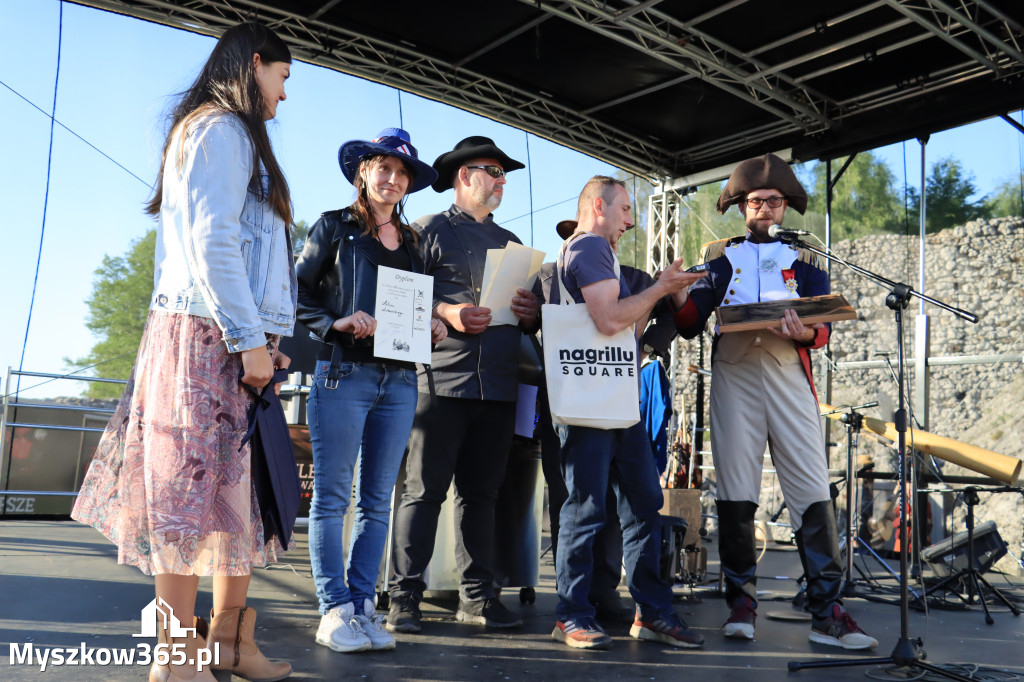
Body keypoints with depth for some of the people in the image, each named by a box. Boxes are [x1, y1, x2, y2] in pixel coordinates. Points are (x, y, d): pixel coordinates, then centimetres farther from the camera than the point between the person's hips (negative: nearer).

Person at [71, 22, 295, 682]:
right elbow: (212, 243, -15)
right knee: (196, 483, -7)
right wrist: (250, 339, -17)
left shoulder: (227, 136, 26)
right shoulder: (222, 129, -4)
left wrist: (263, 339, 15)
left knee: (239, 486, 8)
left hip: (235, 339, 10)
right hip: (211, 333, -10)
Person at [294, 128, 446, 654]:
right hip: (344, 373, -4)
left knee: (377, 500, 5)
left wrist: (432, 327, 2)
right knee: (332, 496, -3)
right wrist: (334, 323, -14)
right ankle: (334, 610, 2)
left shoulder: (411, 242, 20)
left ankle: (362, 606, 11)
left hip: (399, 379, 5)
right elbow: (298, 292, 1)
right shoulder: (334, 227, 6)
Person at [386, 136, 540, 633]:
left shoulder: (510, 243, 23)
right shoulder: (429, 231, 6)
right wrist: (445, 312, -17)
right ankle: (405, 597, 3)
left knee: (480, 493, 9)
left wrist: (531, 313, 1)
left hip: (499, 384, 5)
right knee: (424, 490, -4)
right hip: (443, 380, -5)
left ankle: (476, 596, 16)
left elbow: (530, 316, 23)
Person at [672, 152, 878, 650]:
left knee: (812, 490, -7)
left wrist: (806, 333, -17)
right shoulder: (719, 256, 18)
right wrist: (678, 295, -12)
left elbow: (825, 327, 6)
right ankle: (741, 603, 8)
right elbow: (690, 324, 9)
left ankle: (827, 614, -5)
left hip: (789, 374, 0)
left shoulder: (805, 259, 18)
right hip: (734, 373, 0)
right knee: (735, 490, -2)